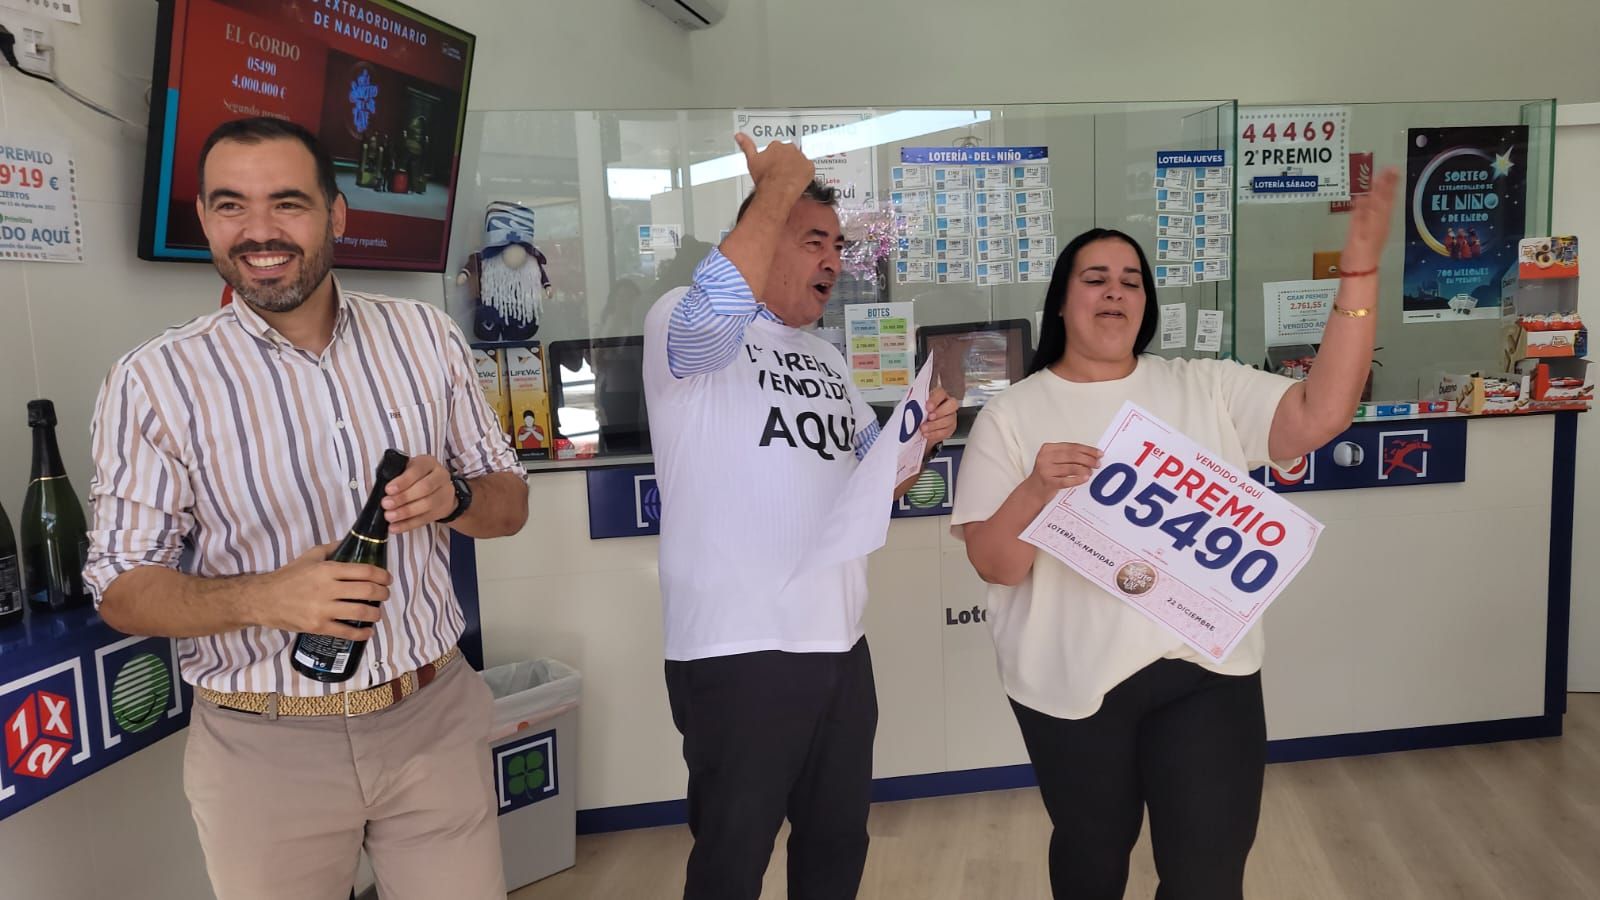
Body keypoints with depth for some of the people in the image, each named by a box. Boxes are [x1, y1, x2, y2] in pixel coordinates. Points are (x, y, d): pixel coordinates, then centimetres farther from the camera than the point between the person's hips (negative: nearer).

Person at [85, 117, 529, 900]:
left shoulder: (425, 336, 0)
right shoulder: (152, 383, -7)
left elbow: (510, 503, 6)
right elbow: (121, 591, -4)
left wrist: (452, 496, -17)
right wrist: (264, 598, -23)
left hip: (434, 718, 2)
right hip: (262, 747, -2)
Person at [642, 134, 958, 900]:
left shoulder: (826, 358, 18)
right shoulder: (682, 325, -7)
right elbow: (717, 311, -32)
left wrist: (918, 437, -1)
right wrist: (778, 188, -20)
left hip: (838, 643, 8)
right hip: (737, 651, -7)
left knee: (839, 837, 21)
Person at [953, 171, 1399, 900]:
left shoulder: (1207, 388, 3)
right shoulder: (1011, 415, -3)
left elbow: (1322, 413, -10)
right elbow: (993, 565, -8)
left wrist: (1360, 267, -16)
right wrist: (1036, 489, -29)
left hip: (1207, 670, 1)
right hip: (1072, 680, -1)